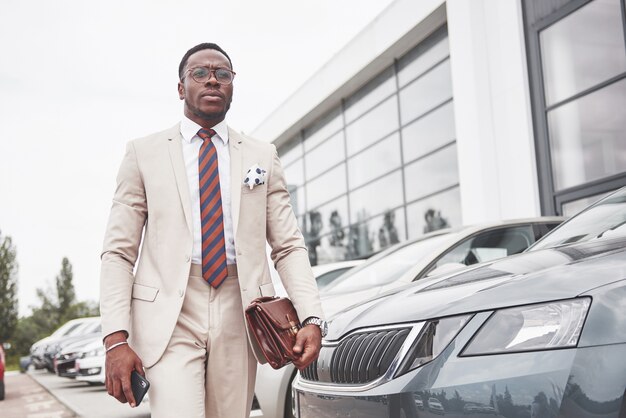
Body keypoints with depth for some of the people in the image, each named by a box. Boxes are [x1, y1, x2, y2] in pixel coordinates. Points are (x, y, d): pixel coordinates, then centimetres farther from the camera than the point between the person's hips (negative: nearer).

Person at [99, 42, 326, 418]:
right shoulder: (144, 153, 7)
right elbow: (119, 252, 3)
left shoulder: (263, 156, 12)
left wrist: (312, 318, -8)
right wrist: (116, 339, -8)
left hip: (239, 316, 2)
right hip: (168, 316, -2)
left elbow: (289, 246, 7)